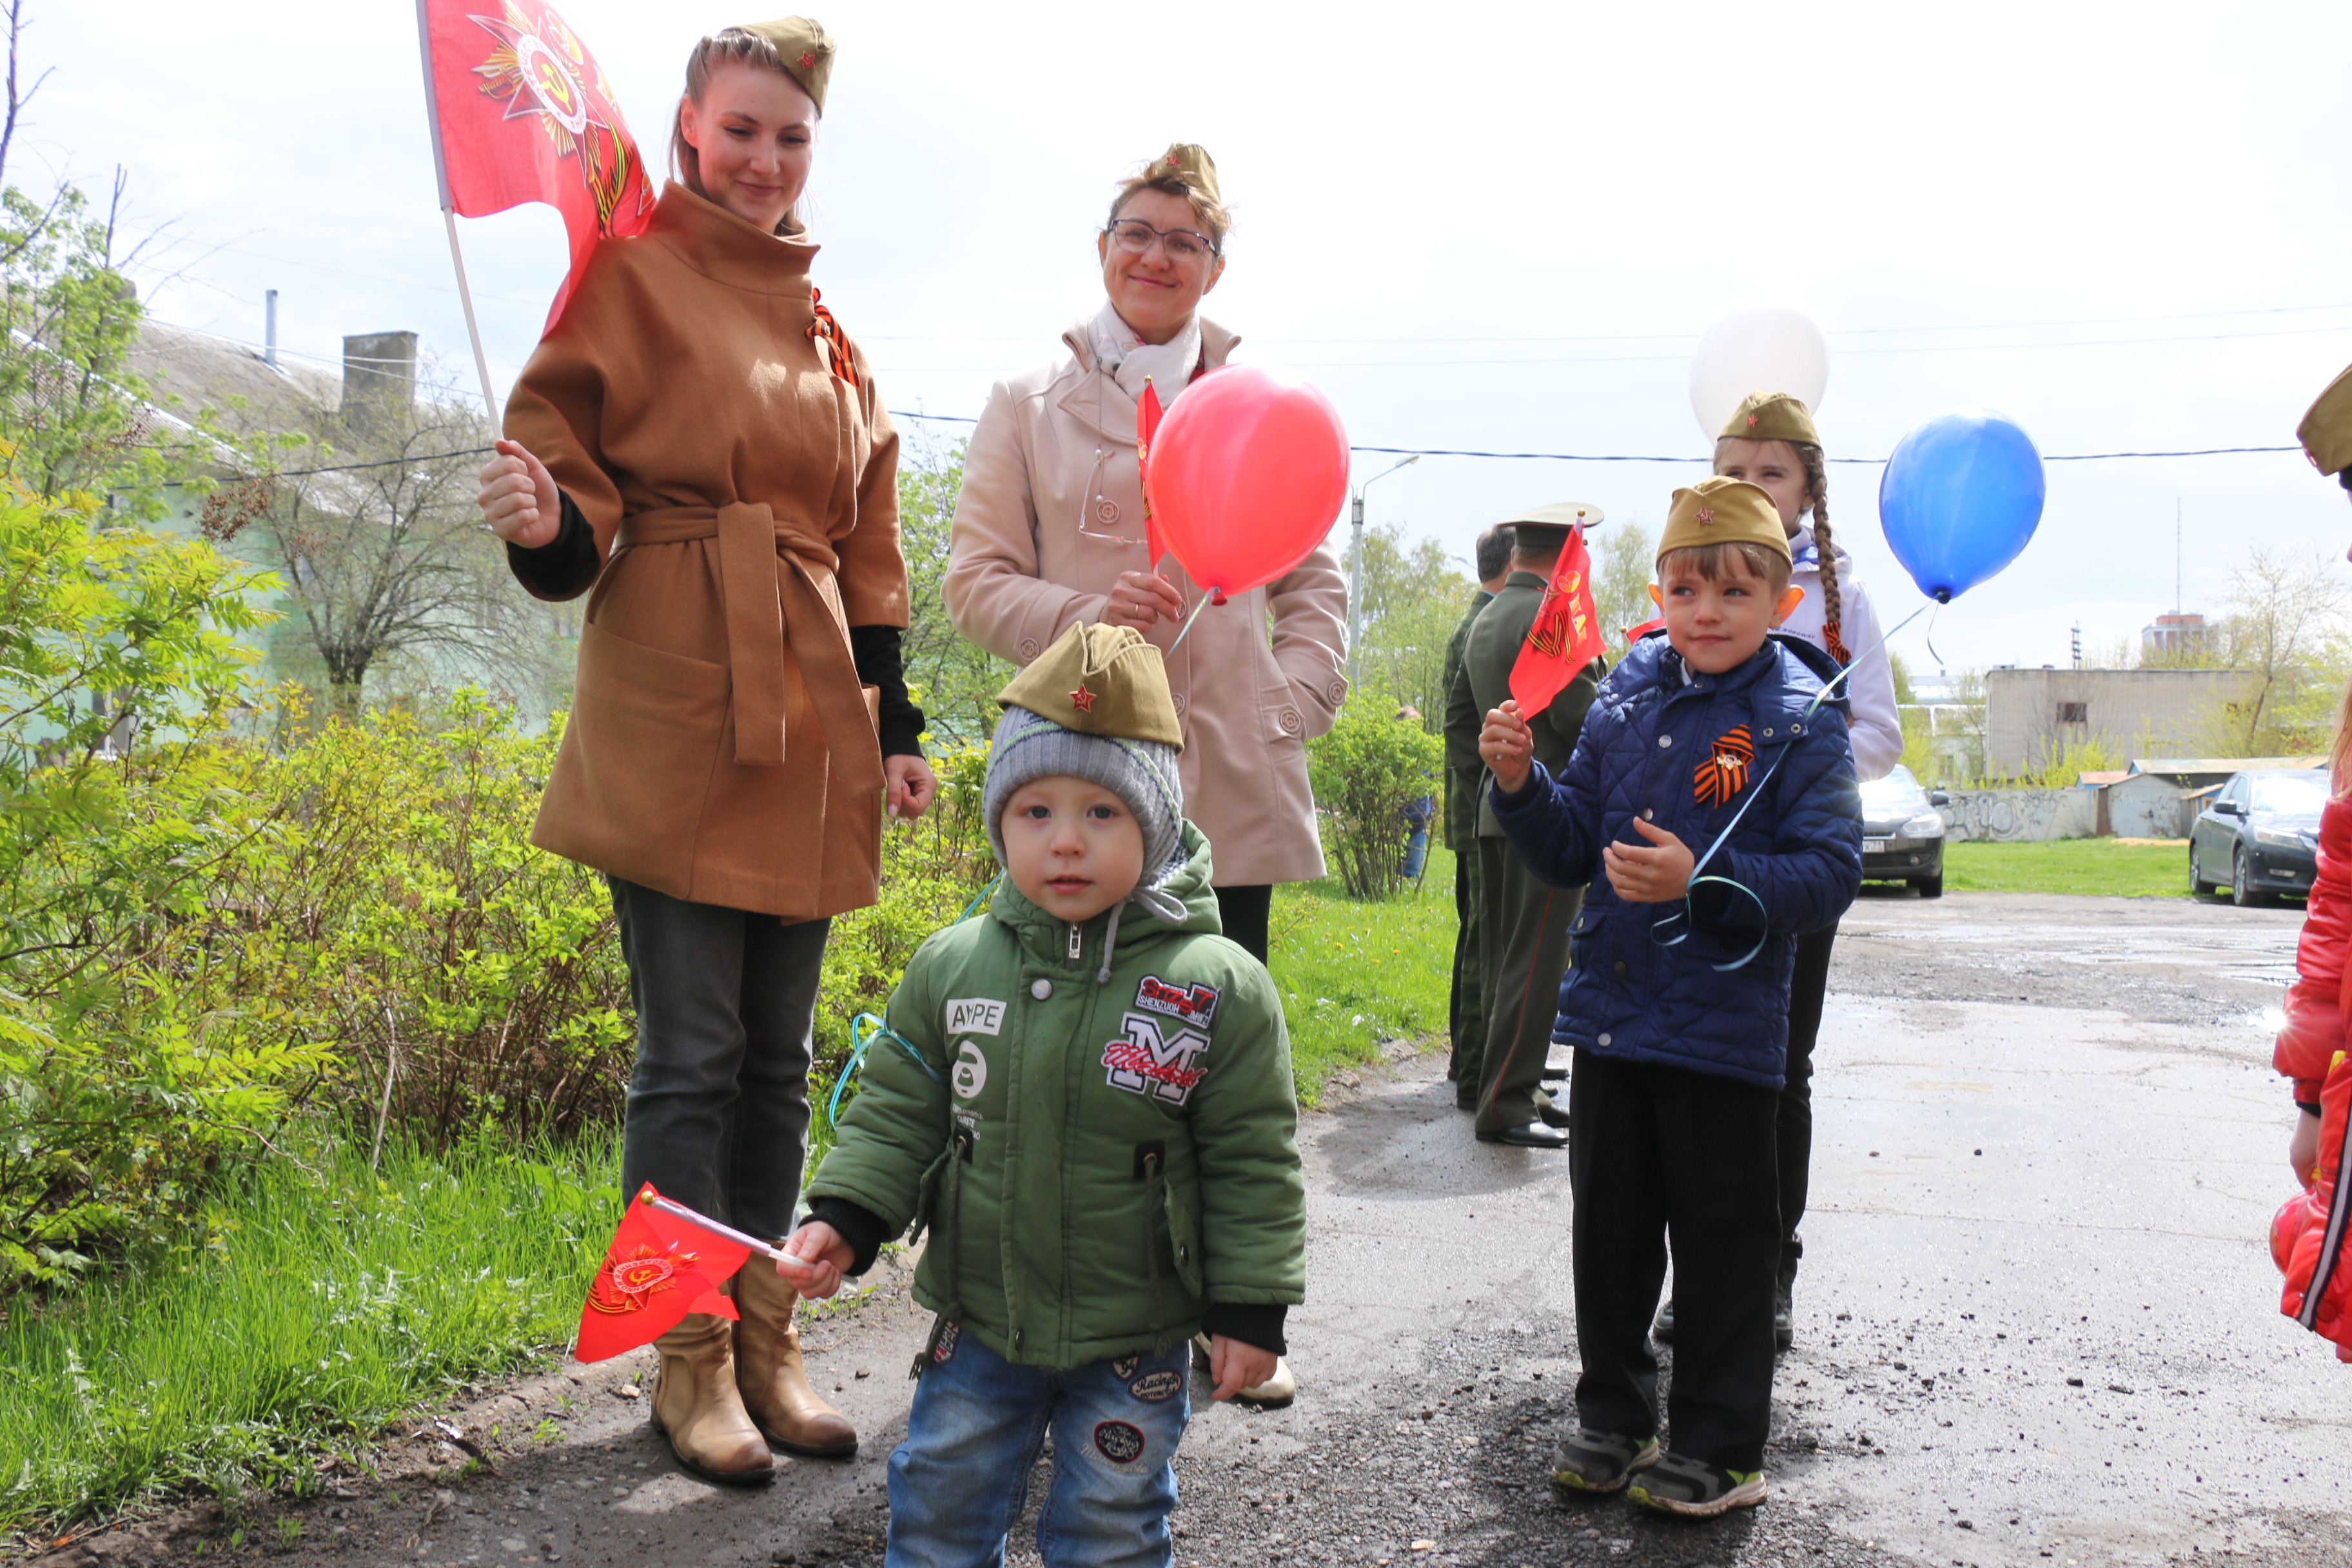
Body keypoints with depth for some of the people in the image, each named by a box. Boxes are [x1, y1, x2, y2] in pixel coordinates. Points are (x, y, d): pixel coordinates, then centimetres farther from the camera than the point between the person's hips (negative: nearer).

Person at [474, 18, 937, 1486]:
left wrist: (895, 726, 15)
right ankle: (693, 1362, 12)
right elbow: (572, 466, -2)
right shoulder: (635, 274, 1)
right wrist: (547, 524, -26)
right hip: (678, 716, -6)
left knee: (778, 1057, 10)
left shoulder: (827, 336, 19)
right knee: (694, 1055, -2)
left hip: (807, 726, 6)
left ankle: (766, 1346, 21)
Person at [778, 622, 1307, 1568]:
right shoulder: (952, 967, -7)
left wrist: (1249, 1309, -7)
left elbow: (1251, 1162, -8)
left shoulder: (1219, 989, -14)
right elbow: (899, 1111, 3)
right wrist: (844, 1220, -9)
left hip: (1133, 1344, -2)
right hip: (979, 1322, 3)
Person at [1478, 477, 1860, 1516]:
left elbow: (1830, 873, -14)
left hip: (1722, 1028, -5)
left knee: (1721, 1239, 7)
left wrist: (1701, 882, -26)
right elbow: (1572, 850, 10)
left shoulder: (1801, 719, -7)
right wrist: (1520, 785, -9)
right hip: (1609, 1012, 5)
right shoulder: (1626, 697, 6)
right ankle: (1613, 1413, 33)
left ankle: (1720, 1448, 22)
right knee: (1609, 1226, 16)